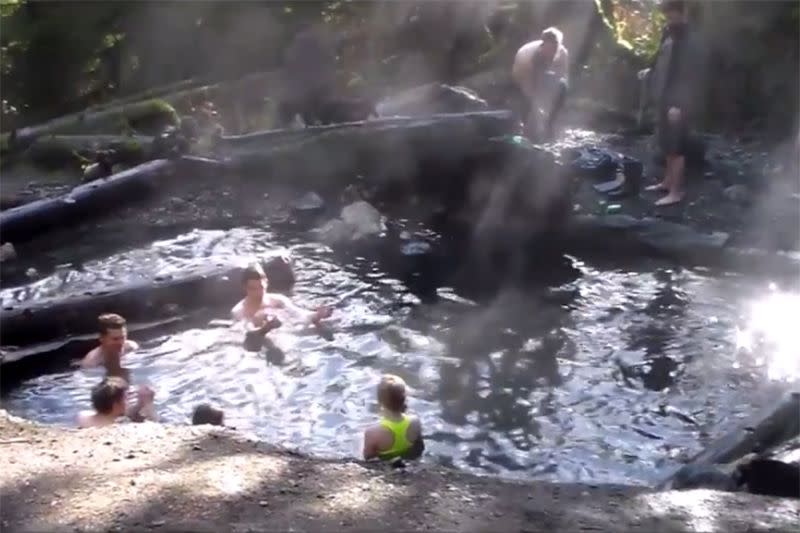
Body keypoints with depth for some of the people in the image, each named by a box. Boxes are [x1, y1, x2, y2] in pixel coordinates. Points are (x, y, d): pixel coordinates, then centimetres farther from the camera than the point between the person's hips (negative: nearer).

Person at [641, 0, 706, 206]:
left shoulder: (690, 44, -17)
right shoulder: (668, 38, 9)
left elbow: (691, 78, -20)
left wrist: (679, 104, -24)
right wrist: (650, 73, 12)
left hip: (679, 104, -9)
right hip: (665, 100, 9)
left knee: (676, 146, -3)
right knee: (666, 144, 18)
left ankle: (676, 191, 4)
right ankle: (668, 181, 32)